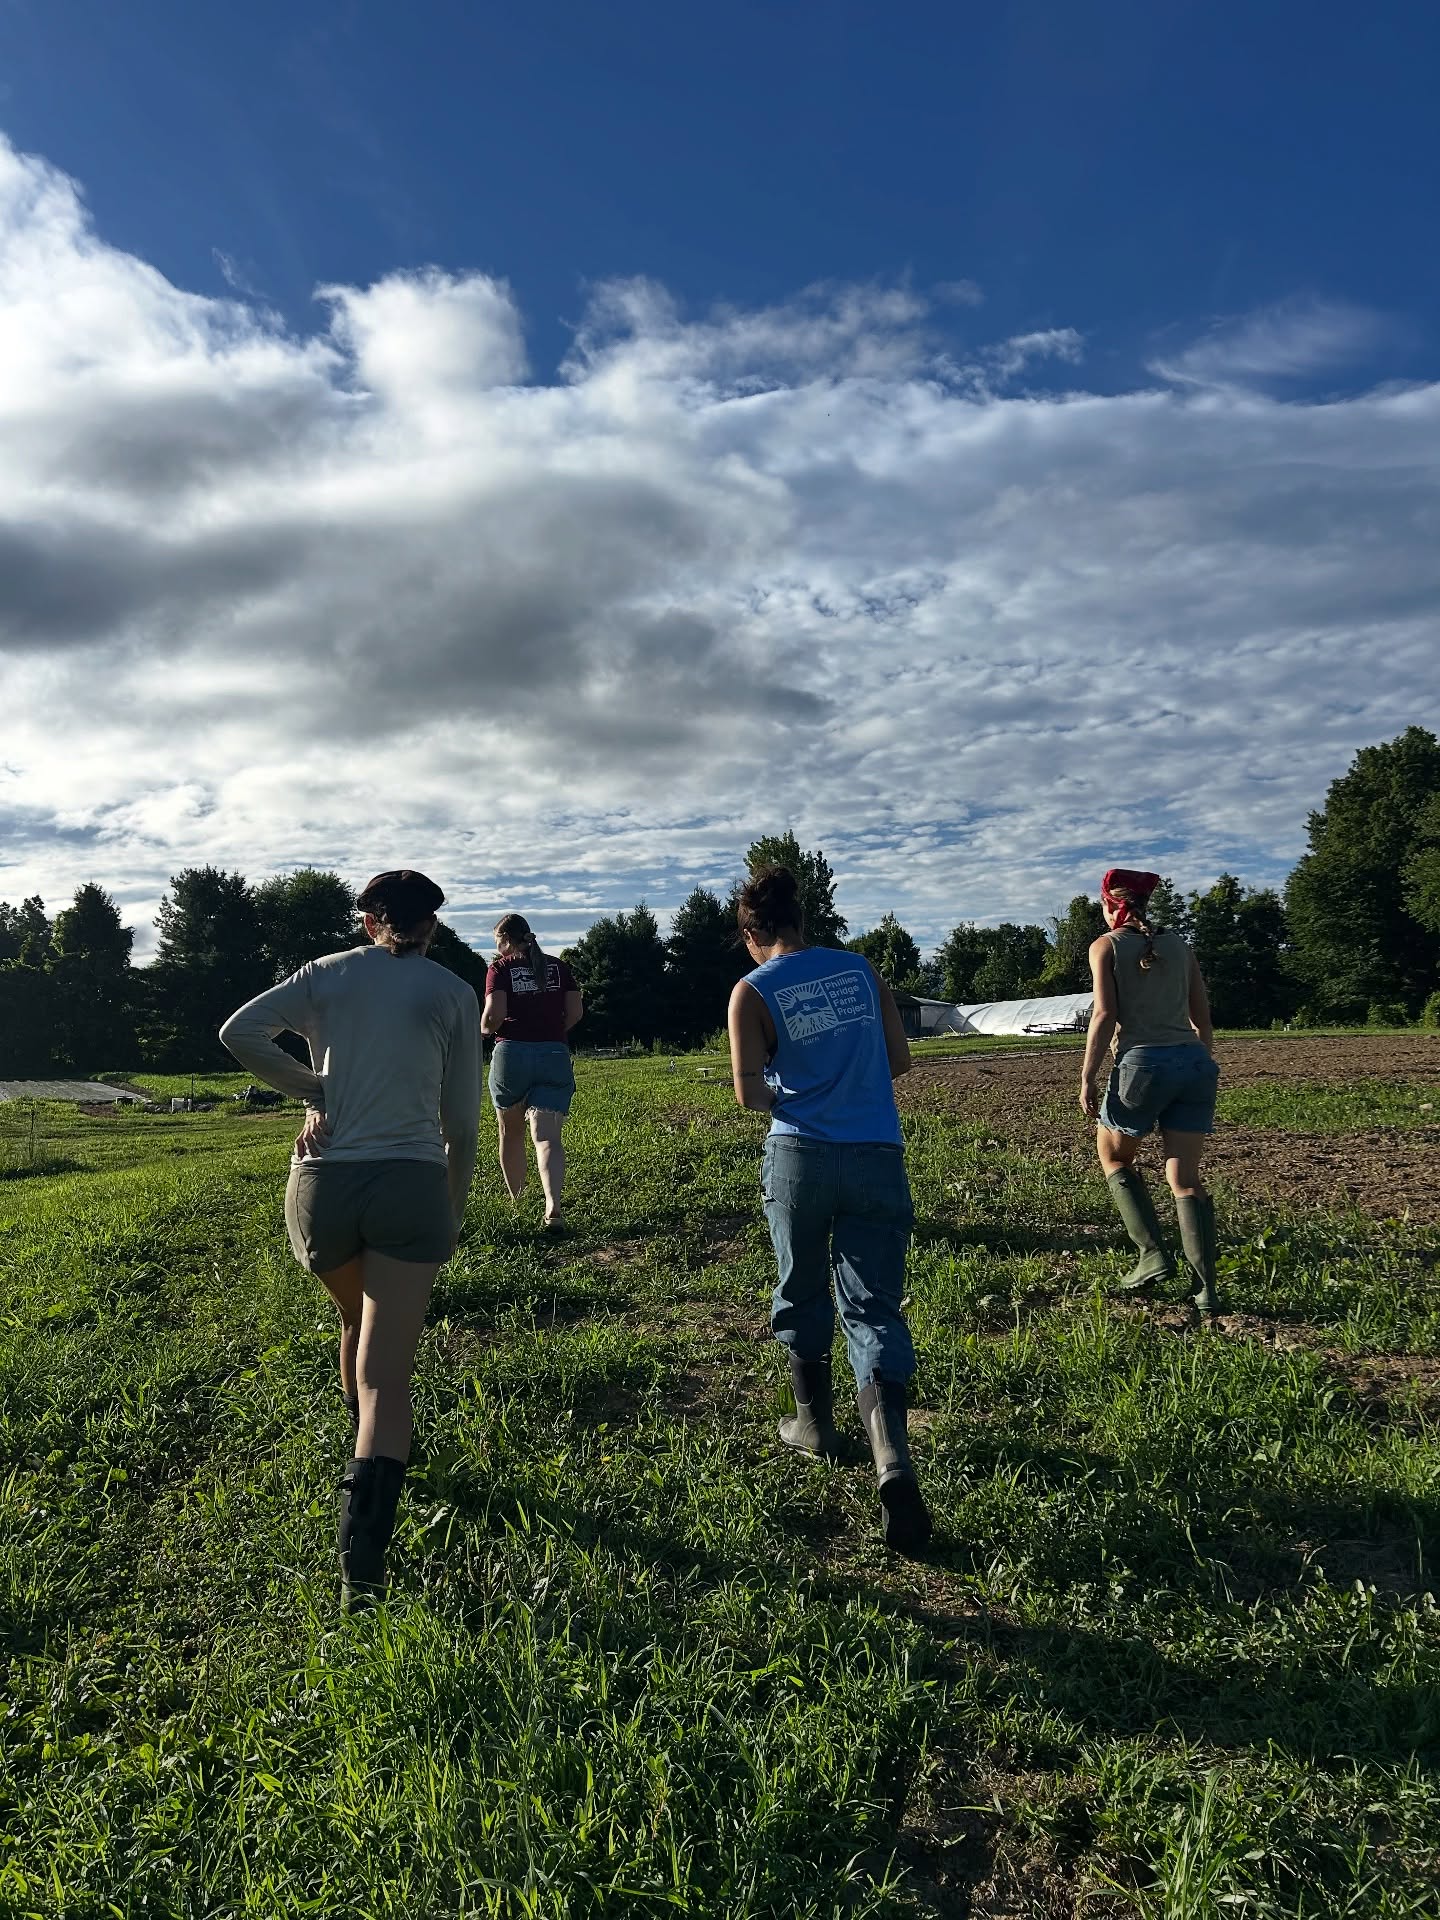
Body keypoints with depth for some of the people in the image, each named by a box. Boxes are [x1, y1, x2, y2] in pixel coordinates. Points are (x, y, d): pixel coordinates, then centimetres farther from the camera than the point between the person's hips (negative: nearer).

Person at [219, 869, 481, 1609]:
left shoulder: (329, 972, 8)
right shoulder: (455, 993, 5)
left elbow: (239, 1031, -6)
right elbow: (462, 1121, 6)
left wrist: (313, 1089, 3)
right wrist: (453, 1212, 17)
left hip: (321, 1185, 3)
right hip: (412, 1186, -2)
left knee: (359, 1320, 30)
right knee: (386, 1375, -3)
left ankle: (372, 1453, 50)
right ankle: (361, 1570, -13)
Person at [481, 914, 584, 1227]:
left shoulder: (501, 968, 0)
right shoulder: (558, 967, 11)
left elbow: (494, 1014, -12)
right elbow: (576, 1012, 5)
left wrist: (485, 1028, 9)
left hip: (511, 1052, -2)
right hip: (554, 1055, 2)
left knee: (511, 1132, 18)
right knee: (548, 1136, -7)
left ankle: (515, 1202, 30)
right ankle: (554, 1207, -26)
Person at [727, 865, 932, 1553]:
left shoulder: (752, 992, -4)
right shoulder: (860, 969, 6)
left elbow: (749, 1095, -9)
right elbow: (899, 1060, 10)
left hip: (801, 1155, -2)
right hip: (878, 1157, 2)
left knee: (802, 1294, 20)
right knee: (873, 1307, 2)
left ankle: (814, 1425, 34)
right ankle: (892, 1456, -15)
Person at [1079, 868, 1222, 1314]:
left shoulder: (1106, 945, 3)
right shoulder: (1178, 944, 16)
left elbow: (1106, 1014, -7)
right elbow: (1203, 1016, 15)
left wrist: (1086, 1077, -4)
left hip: (1143, 1063, -4)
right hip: (1194, 1062, 5)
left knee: (1114, 1158, 19)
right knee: (1186, 1178, 8)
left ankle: (1154, 1255, 6)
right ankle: (1206, 1289, 1)